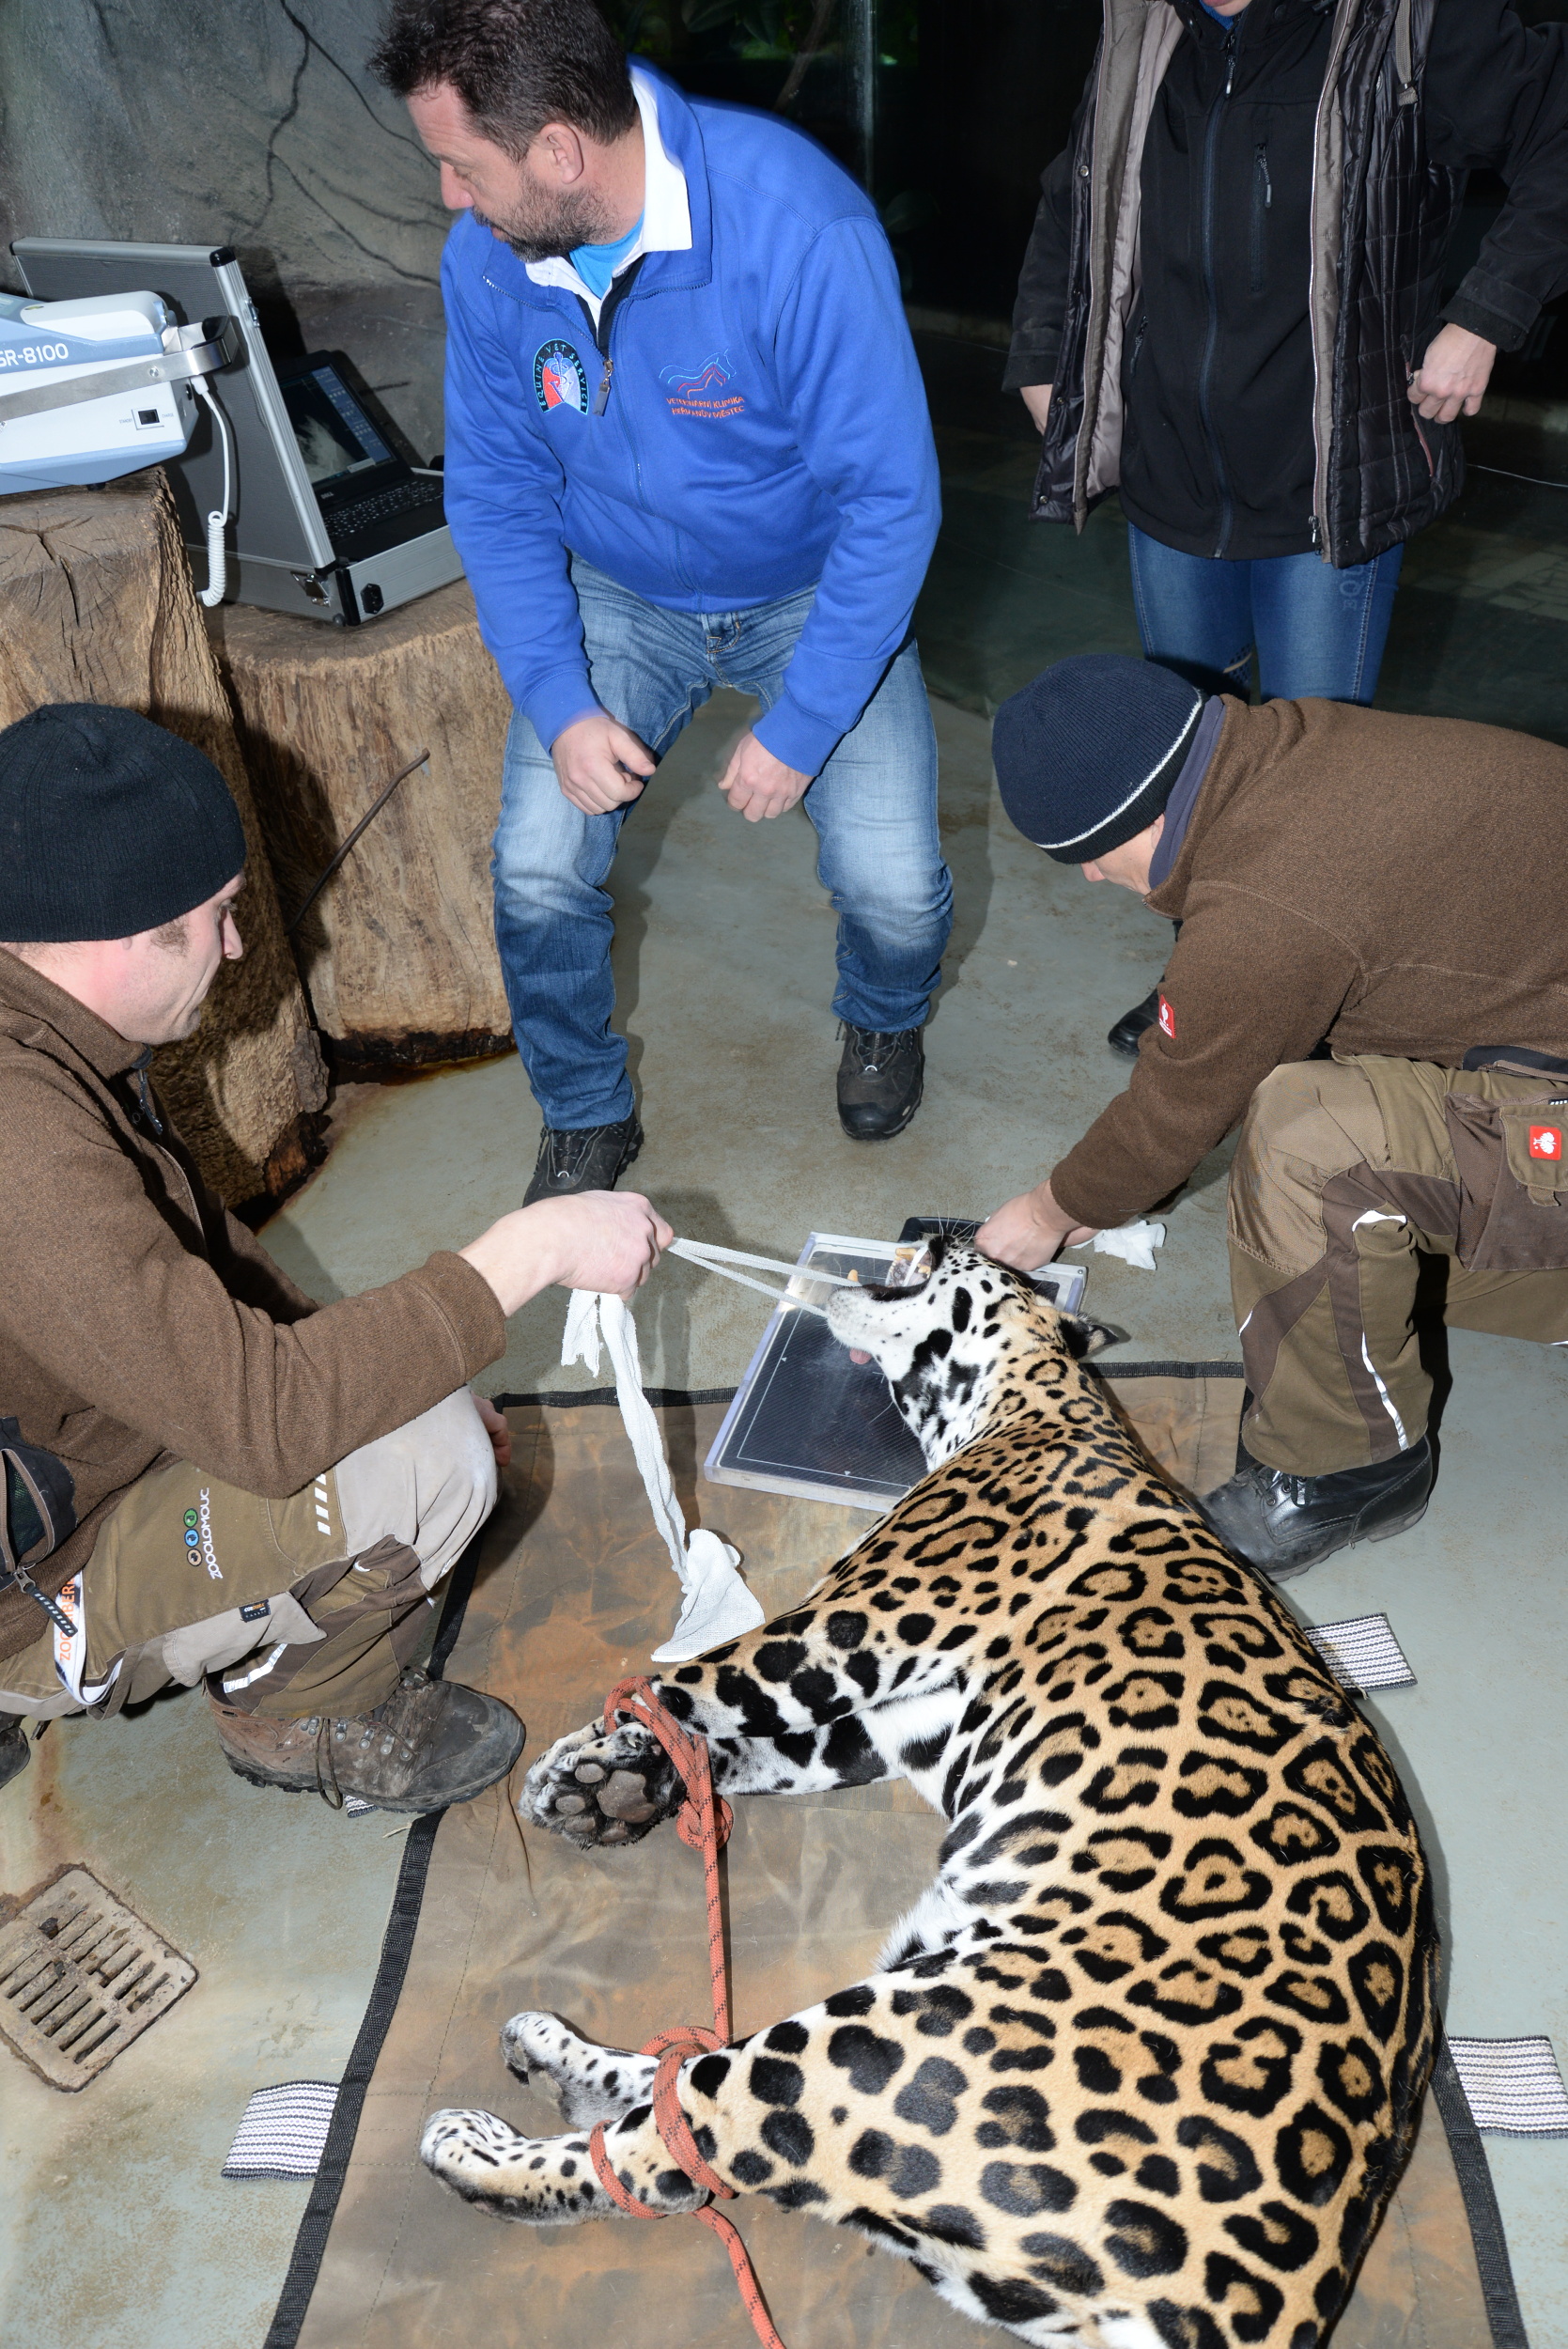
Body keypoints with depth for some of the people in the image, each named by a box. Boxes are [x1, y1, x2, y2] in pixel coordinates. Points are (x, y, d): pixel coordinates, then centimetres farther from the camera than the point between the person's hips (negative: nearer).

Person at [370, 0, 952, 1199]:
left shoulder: (797, 225, -29)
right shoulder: (487, 257, -14)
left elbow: (890, 494, -25)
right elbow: (496, 488, -4)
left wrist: (800, 727, -26)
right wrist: (558, 704, -17)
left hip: (814, 588, -2)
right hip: (616, 592, 3)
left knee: (894, 883, -16)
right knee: (537, 872, -14)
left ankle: (883, 1018, 24)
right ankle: (587, 1114, 15)